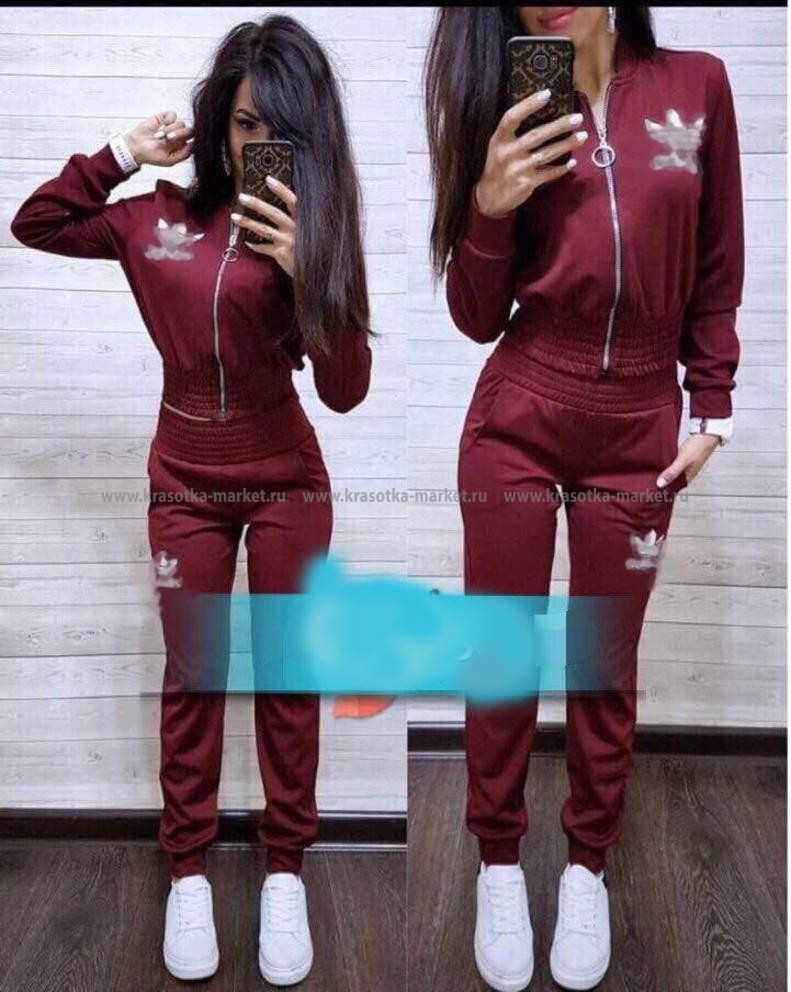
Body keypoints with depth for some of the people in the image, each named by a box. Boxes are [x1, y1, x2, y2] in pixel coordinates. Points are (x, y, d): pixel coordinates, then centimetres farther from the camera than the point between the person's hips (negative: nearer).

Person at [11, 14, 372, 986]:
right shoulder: (160, 217, -1)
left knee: (289, 674, 8)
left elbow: (345, 389, -15)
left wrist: (305, 269, -28)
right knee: (190, 676, 10)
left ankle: (285, 870, 24)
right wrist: (123, 152, -2)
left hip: (288, 485, -1)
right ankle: (188, 870, 25)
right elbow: (35, 225, 10)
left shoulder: (309, 230, -7)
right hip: (186, 485, 2)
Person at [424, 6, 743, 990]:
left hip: (639, 430, 0)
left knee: (606, 668, 8)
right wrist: (490, 204, -15)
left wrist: (712, 407, 6)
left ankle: (588, 868, 30)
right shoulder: (509, 114, 4)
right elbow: (477, 317, 0)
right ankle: (499, 863, 28)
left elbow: (717, 272, 9)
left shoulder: (698, 86, 3)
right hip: (515, 422, 1)